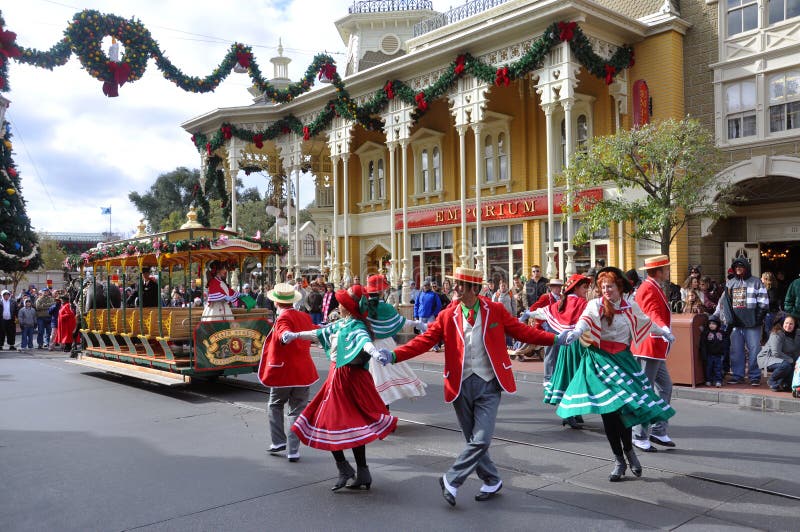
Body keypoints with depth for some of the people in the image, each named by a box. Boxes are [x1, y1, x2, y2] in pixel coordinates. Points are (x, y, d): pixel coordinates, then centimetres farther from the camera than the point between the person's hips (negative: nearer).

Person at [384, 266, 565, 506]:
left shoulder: (496, 311, -1)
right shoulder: (447, 316, -1)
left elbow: (523, 331, 1)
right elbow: (424, 340, -6)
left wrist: (554, 338, -11)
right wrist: (395, 355, -19)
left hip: (488, 385, -1)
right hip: (461, 386, 2)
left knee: (481, 440, -9)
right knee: (474, 440, 11)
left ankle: (451, 480, 9)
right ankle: (492, 481, 32)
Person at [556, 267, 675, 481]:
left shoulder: (630, 305, 6)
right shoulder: (595, 305, -4)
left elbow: (646, 323, 25)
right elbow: (585, 320, -25)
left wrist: (665, 333, 38)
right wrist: (575, 332, -46)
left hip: (622, 359, 1)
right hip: (599, 359, -1)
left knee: (623, 407, -9)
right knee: (607, 410, 0)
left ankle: (628, 450, 18)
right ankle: (619, 459, 14)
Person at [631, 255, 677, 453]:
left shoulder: (654, 288, 17)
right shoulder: (648, 289, -16)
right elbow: (653, 313, -34)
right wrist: (664, 328, -52)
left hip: (656, 350, 11)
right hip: (648, 349, -11)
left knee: (665, 387, 15)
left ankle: (658, 431, 21)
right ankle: (640, 436, 2)